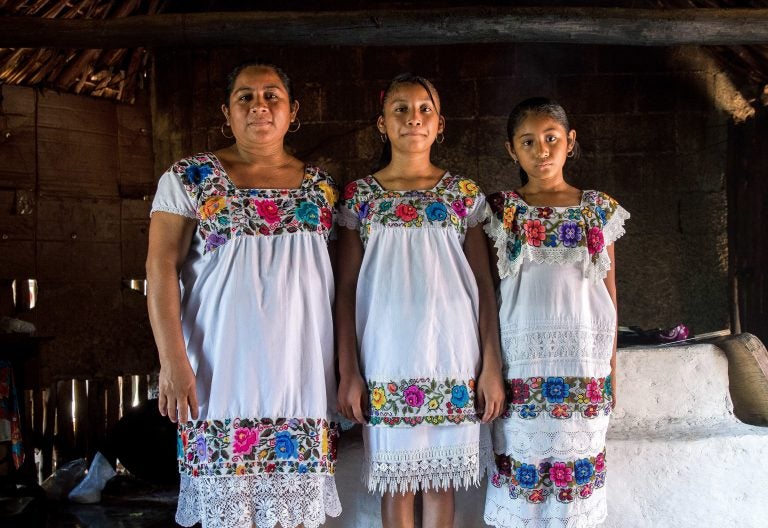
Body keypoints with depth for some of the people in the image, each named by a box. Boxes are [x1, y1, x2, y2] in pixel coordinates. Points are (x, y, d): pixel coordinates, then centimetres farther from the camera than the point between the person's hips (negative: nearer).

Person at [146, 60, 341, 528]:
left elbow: (338, 280, 11)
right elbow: (162, 269, -3)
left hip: (303, 371, 2)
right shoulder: (190, 178, 3)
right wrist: (173, 360, -12)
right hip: (224, 370, -2)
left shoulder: (321, 186, 10)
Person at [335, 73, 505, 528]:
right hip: (386, 362, 0)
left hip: (453, 360, 1)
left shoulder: (465, 194, 5)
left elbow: (484, 286, 4)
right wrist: (348, 372, -3)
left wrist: (492, 367, -1)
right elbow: (346, 290, 2)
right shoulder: (360, 196, 4)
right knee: (397, 483, 7)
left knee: (441, 480, 8)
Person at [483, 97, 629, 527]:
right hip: (521, 362, -1)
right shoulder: (501, 211, 3)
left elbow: (609, 290, 9)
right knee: (521, 464, 3)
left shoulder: (599, 209, 6)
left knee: (578, 461, 6)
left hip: (584, 361, 1)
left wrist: (612, 365, 8)